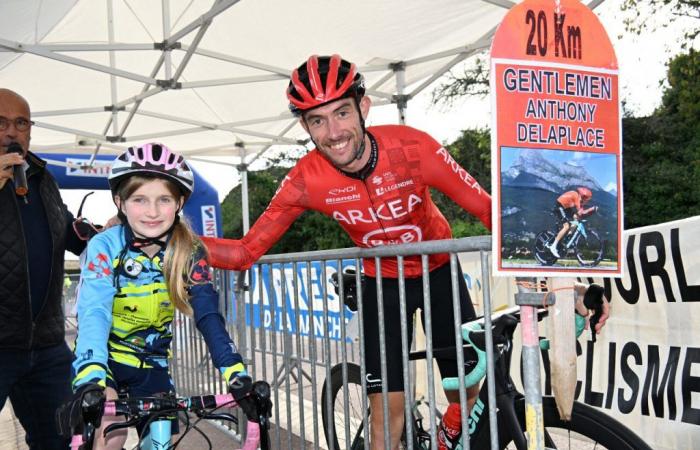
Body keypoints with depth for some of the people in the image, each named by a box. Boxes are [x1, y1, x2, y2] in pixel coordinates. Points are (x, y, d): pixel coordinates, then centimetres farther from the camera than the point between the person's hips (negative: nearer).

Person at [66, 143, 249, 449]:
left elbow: (208, 316, -19)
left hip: (151, 368, 3)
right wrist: (93, 379, -48)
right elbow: (94, 315, -31)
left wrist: (236, 373, -34)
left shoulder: (189, 253, -12)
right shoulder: (105, 247, -19)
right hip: (104, 361, -3)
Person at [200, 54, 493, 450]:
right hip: (382, 282, 0)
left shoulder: (412, 147, -30)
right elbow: (246, 252, -19)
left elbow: (488, 209, -25)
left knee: (467, 391, 7)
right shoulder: (306, 181, -25)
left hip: (439, 272, 0)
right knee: (388, 407, -5)